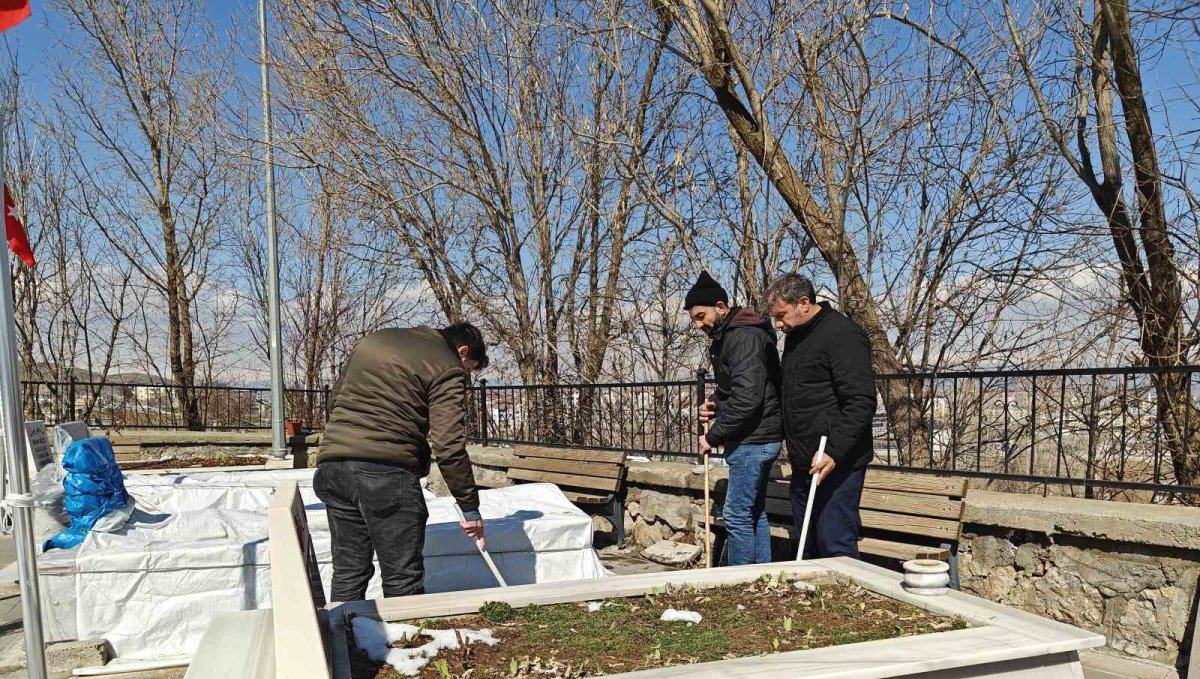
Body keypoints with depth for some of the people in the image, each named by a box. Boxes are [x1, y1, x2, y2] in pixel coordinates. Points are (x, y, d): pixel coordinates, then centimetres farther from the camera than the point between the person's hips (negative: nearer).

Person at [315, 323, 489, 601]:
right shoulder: (447, 367, 0)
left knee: (348, 574, 13)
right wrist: (470, 507, -3)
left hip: (333, 462, 7)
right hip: (388, 471, -6)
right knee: (403, 580, 2)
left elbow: (336, 397, 25)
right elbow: (448, 445, -8)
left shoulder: (370, 340, 21)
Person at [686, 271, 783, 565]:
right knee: (755, 512, 14)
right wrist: (717, 407, 6)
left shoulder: (744, 337, -17)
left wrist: (714, 436, -16)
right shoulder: (728, 337, 15)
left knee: (737, 515, -5)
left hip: (753, 441, -10)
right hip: (757, 439, 10)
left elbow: (747, 398, -25)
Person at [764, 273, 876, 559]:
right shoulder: (795, 337, 16)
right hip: (804, 465, 9)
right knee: (808, 549, 14)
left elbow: (861, 403, -19)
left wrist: (834, 452, -25)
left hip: (835, 464, -9)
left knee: (835, 548, -7)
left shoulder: (843, 334, -12)